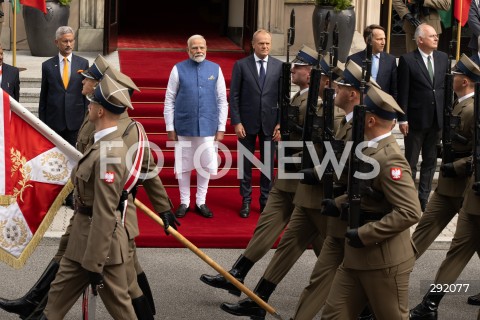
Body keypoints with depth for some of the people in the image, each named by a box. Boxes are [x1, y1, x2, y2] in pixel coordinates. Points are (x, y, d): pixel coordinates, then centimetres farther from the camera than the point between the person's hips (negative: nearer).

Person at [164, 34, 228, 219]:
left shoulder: (215, 70, 1)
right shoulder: (178, 69, -3)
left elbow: (222, 101, 5)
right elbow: (169, 100, 0)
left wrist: (221, 128, 2)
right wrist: (170, 128, -2)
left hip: (208, 127, 1)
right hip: (184, 127, -1)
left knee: (206, 166, 7)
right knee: (184, 166, 8)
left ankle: (201, 202, 23)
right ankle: (184, 202, 22)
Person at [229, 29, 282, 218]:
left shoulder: (279, 66, 2)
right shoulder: (241, 65, -2)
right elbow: (234, 96, -2)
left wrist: (281, 123, -3)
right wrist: (236, 122, -8)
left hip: (270, 123, 1)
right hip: (247, 122, -1)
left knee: (268, 164, 7)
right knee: (246, 163, 7)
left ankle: (266, 201, 18)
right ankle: (246, 201, 17)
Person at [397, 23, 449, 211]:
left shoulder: (443, 58, 6)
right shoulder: (407, 60, -8)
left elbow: (447, 87, 9)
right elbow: (403, 92, -9)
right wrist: (402, 119, -12)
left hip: (437, 119, 5)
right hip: (416, 119, -5)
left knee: (430, 162, 11)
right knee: (410, 162, 6)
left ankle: (424, 198, 21)